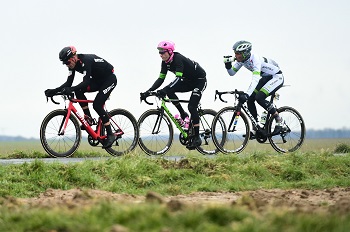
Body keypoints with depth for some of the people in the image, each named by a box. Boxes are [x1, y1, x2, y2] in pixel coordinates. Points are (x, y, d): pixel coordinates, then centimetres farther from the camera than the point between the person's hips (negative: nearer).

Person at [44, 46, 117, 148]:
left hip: (110, 79, -8)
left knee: (97, 104, -21)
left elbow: (86, 82, -41)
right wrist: (54, 91, -19)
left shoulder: (85, 60, -32)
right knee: (78, 91, -14)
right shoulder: (73, 64, -7)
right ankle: (88, 118, -4)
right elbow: (68, 83, -6)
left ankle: (110, 135, -15)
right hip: (97, 80, 8)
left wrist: (71, 89, -53)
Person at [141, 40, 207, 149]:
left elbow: (179, 78, -40)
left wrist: (164, 90, -51)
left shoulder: (178, 59, -30)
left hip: (200, 80, -8)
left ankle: (197, 137, -11)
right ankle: (183, 115, 0)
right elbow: (161, 79, -6)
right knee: (169, 91, -15)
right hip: (188, 81, 8)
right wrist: (149, 91, -19)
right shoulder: (165, 62, -7)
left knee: (192, 107, -18)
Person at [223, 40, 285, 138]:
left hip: (277, 77, -9)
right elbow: (232, 72, 0)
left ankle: (279, 121, -11)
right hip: (265, 78, 9)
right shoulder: (241, 59, -8)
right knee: (250, 100, -6)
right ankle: (255, 129, 2)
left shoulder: (255, 59, -33)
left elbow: (255, 79, -44)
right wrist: (228, 65, -21)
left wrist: (246, 94, -55)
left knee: (259, 97, -26)